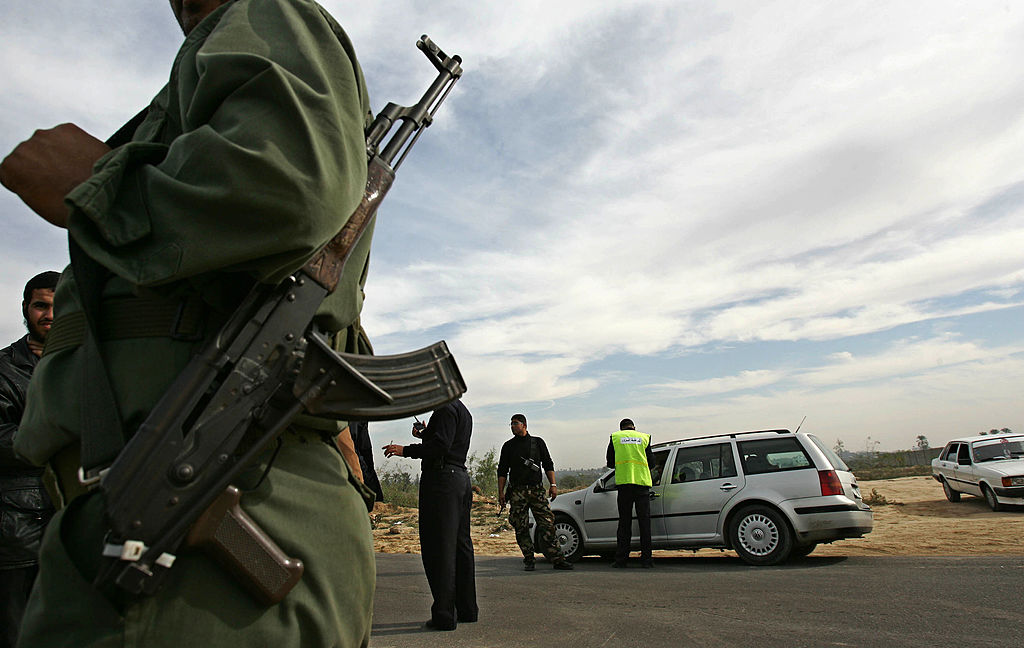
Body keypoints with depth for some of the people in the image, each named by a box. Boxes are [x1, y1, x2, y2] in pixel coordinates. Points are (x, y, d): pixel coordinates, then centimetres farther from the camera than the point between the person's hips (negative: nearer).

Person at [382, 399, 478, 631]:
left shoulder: (446, 408, -10)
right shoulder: (464, 411, 21)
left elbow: (441, 446, -21)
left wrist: (406, 450, -15)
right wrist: (425, 434, 24)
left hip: (441, 477, -10)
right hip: (461, 476, 10)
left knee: (438, 547, -6)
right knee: (461, 544, 13)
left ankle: (444, 615, -3)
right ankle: (467, 610, 19)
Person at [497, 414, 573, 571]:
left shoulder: (538, 442, 13)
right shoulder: (508, 446, 12)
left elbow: (548, 465, 13)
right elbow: (502, 471, 11)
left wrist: (553, 484, 2)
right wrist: (501, 493, 2)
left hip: (537, 489, 0)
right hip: (517, 491, 0)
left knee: (547, 523, -8)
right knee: (521, 528, -3)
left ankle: (556, 559, -5)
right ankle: (528, 560, 7)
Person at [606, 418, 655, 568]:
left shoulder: (615, 437, 10)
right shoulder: (644, 437, 12)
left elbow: (610, 463, 12)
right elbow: (651, 462, 12)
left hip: (624, 482, 0)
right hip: (642, 481, 0)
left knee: (624, 522, 5)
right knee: (644, 522, 5)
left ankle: (621, 559, 5)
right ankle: (646, 559, 5)